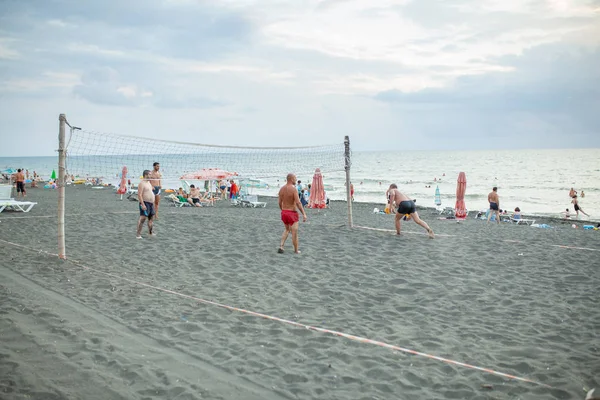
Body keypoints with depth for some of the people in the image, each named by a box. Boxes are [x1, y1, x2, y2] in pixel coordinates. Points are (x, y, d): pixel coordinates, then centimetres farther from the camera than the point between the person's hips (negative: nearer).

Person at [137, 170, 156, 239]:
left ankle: (150, 232, 31)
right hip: (145, 203, -10)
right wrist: (142, 204, -26)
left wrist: (153, 202, 23)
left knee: (151, 218, 17)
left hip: (151, 203, 10)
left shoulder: (148, 182, 16)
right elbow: (139, 195, -21)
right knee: (142, 218, -13)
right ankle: (138, 234, -13)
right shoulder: (142, 183, -14)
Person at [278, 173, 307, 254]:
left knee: (287, 230, 25)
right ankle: (296, 251, 16)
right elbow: (298, 203, -24)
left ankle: (281, 246, 12)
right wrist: (304, 214, -22)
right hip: (292, 213, -7)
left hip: (284, 212, 7)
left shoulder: (282, 189, 3)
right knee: (294, 233, 6)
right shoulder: (294, 189, -17)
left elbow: (280, 203, 9)